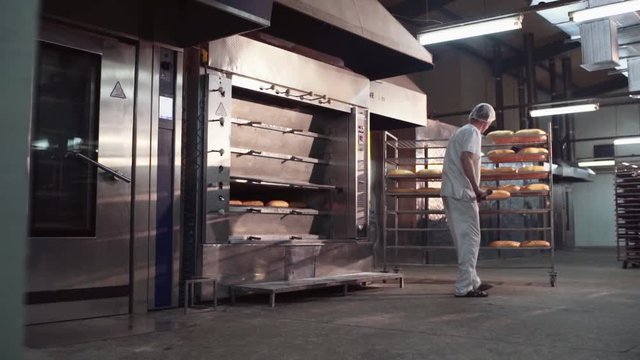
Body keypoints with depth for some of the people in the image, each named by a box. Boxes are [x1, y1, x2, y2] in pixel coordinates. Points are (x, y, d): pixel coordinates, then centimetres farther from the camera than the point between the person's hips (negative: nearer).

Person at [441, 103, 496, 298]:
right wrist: (476, 188, -21)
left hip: (450, 192, 9)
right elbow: (466, 158, -21)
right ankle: (464, 287, -5)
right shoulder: (473, 132, -7)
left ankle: (473, 282, 23)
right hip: (462, 193, -9)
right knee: (470, 238, -5)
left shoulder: (460, 131, 22)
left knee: (464, 238, 15)